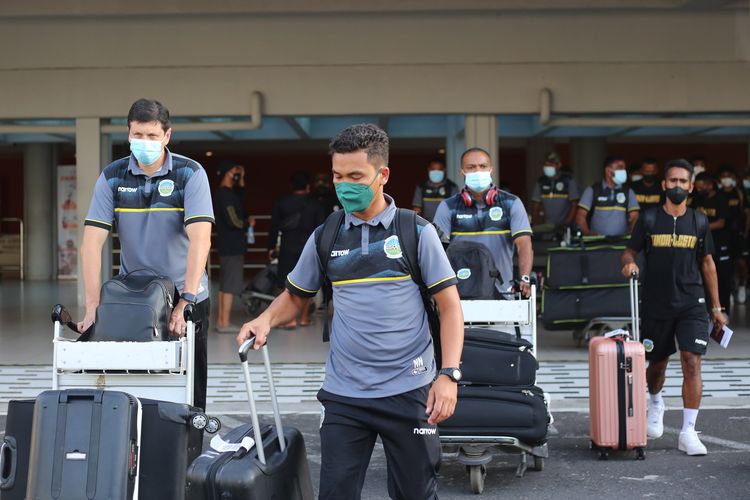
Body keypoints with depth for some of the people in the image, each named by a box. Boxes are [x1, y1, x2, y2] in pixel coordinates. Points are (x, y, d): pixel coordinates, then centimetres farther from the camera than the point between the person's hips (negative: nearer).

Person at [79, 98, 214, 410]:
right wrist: (92, 307, -18)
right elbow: (92, 241, -8)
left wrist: (186, 301, -29)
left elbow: (200, 239, -19)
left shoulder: (190, 174, -9)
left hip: (185, 295, -2)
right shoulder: (112, 177, -2)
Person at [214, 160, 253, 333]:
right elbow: (233, 221, -22)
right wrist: (248, 223, -4)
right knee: (230, 286, -7)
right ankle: (225, 323, -5)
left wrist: (241, 183, 16)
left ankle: (221, 321, 18)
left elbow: (240, 207, 22)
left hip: (227, 245, 10)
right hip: (233, 246, -10)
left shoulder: (222, 193, 14)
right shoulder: (226, 194, -16)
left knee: (224, 284, 13)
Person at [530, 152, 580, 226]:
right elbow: (535, 205, 14)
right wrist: (536, 225, 3)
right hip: (546, 227, 3)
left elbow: (574, 205, -3)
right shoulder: (541, 182, 11)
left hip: (564, 226, -3)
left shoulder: (569, 180, 0)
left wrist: (566, 223, -13)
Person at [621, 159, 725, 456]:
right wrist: (629, 263, -19)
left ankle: (688, 432, -8)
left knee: (691, 364, -12)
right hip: (656, 305, 0)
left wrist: (716, 306, 11)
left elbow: (707, 263, 12)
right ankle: (655, 404, 46)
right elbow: (630, 252, 7)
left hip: (692, 304, 0)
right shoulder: (649, 219, 1)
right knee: (657, 364, 13)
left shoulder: (699, 222, 6)